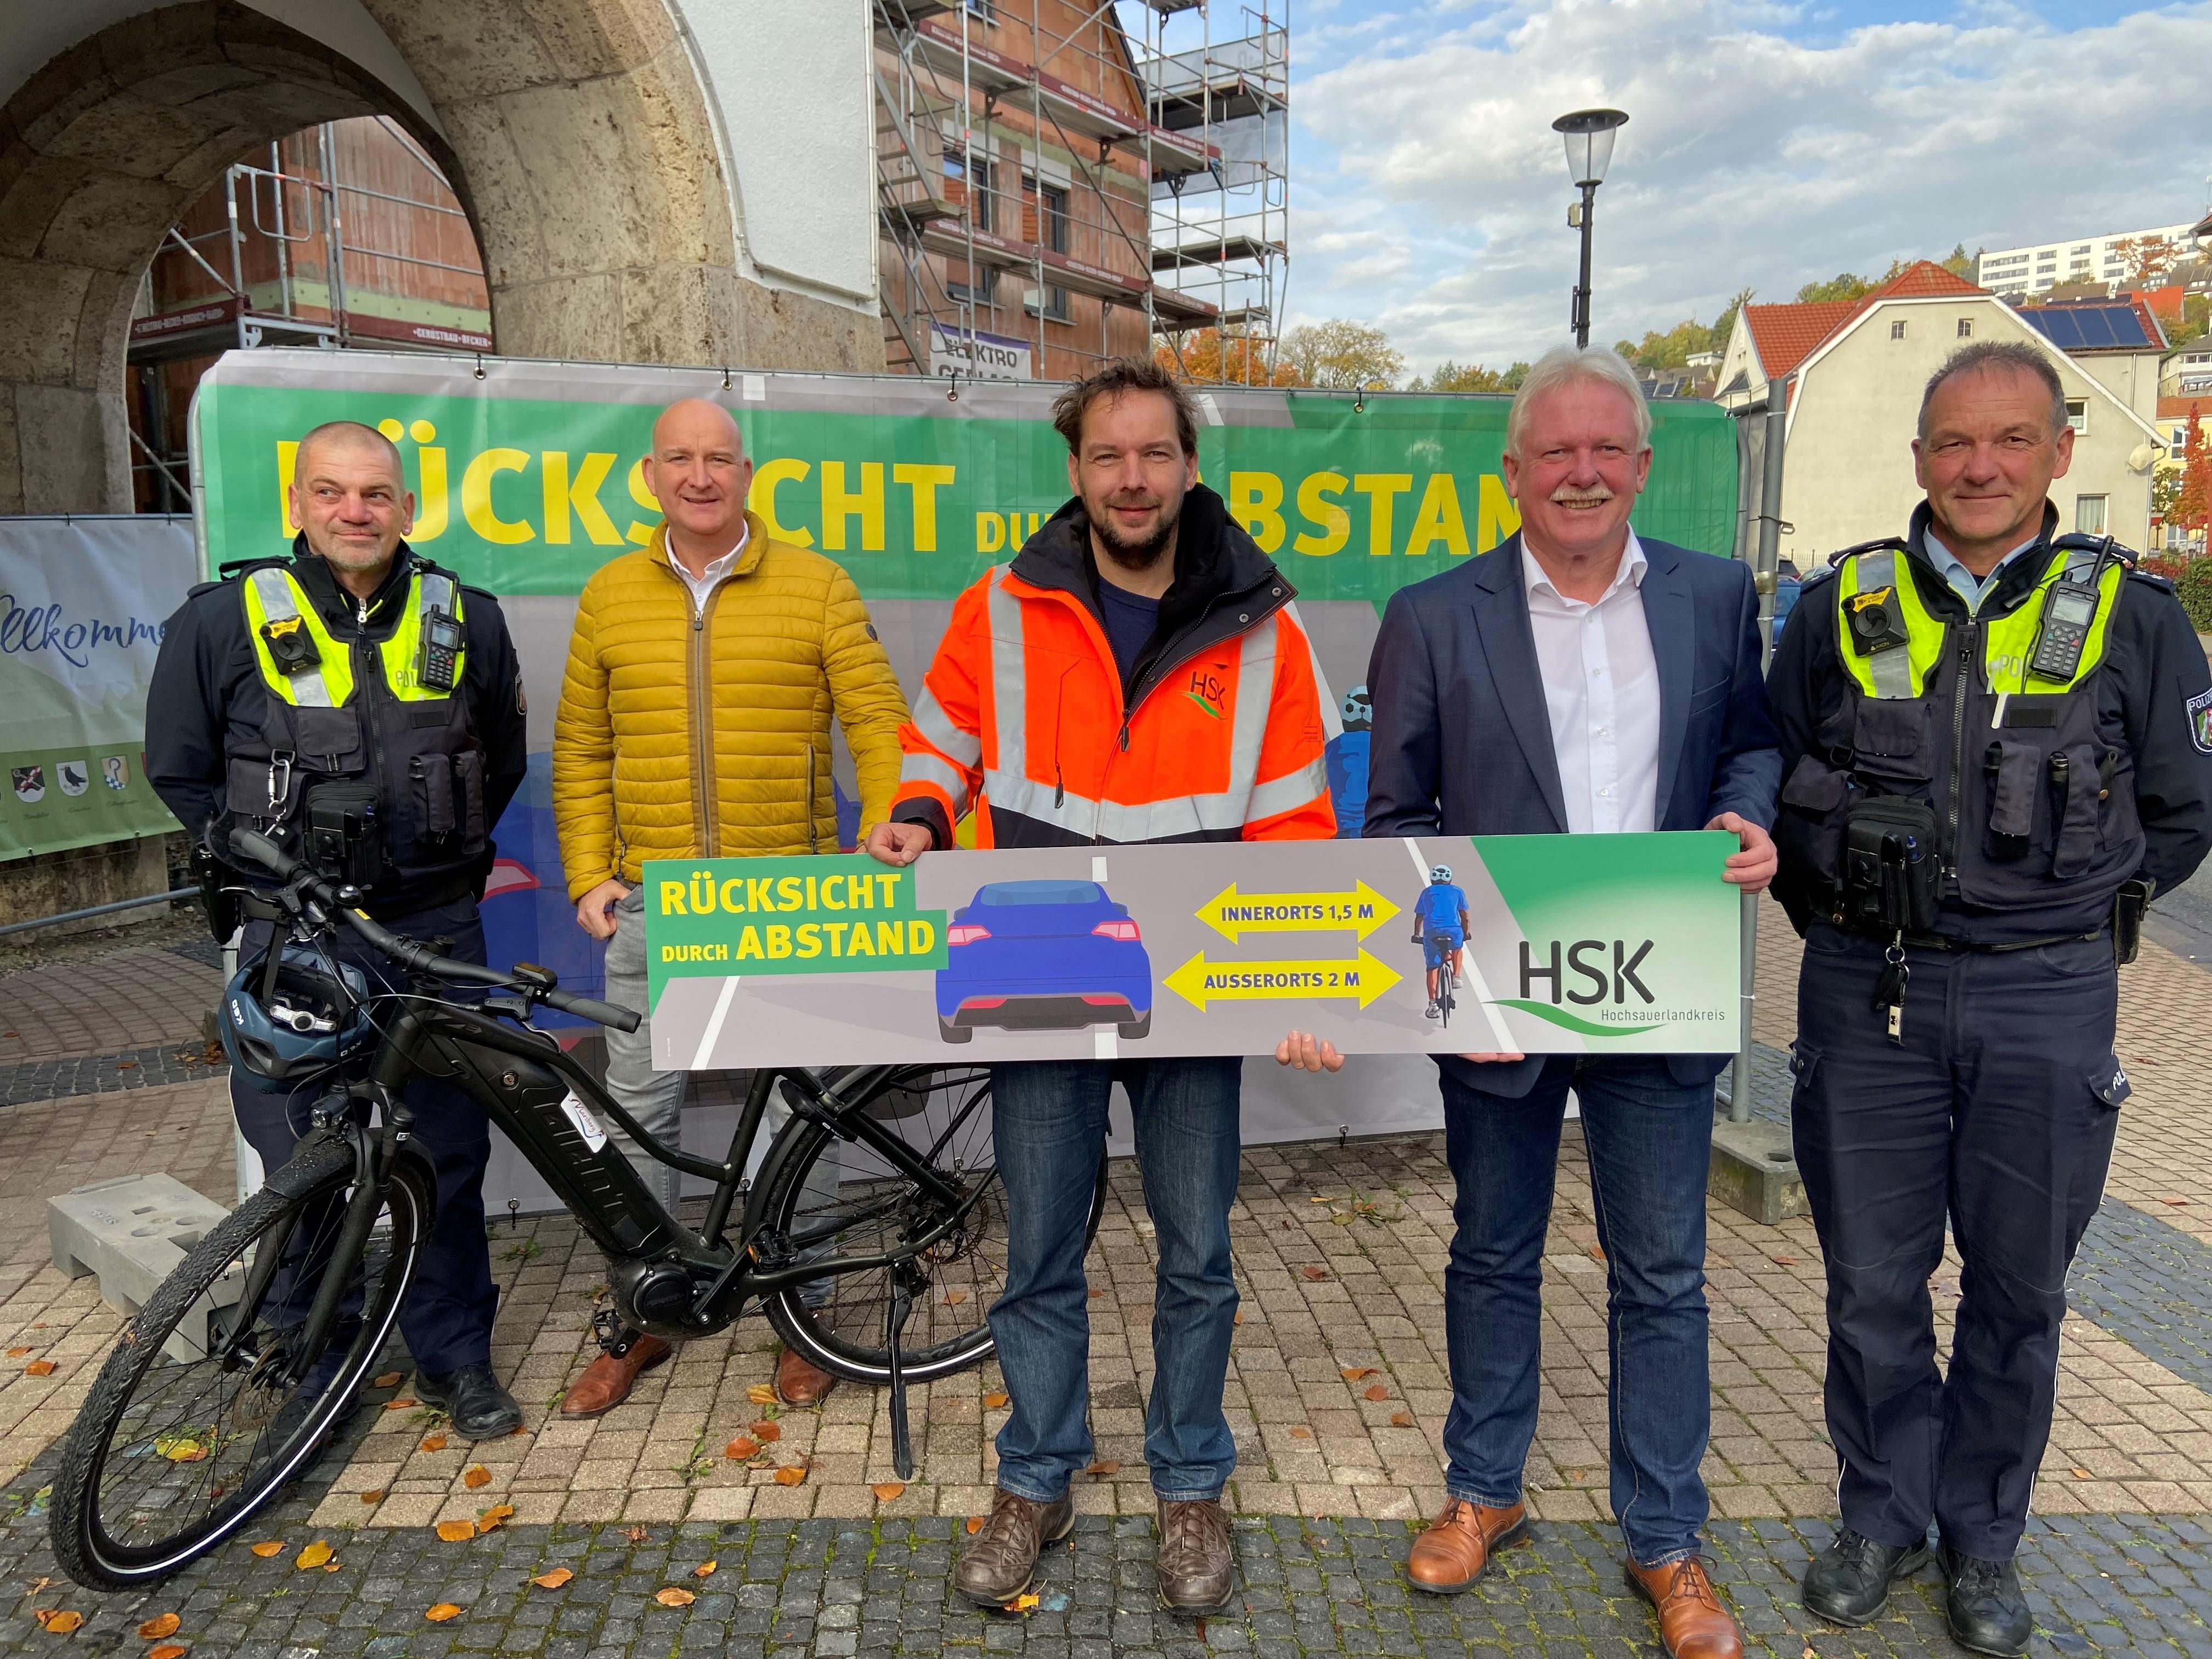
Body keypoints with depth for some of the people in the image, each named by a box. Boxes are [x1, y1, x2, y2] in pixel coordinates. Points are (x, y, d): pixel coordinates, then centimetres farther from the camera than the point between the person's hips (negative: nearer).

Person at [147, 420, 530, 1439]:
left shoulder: (466, 622, 4)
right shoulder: (224, 622, -2)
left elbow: (503, 760, 17)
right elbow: (178, 768, 8)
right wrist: (264, 871, 5)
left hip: (437, 931, 2)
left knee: (449, 1149, 8)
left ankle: (455, 1357, 24)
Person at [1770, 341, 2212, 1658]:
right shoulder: (1840, 608, 2)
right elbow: (1774, 786, 11)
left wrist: (2060, 923, 3)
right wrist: (1838, 913, 5)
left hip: (2044, 1003, 0)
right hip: (1865, 992, 1)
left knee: (2019, 1288, 12)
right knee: (1873, 1280, 10)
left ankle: (1984, 1537, 33)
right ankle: (1884, 1517, 32)